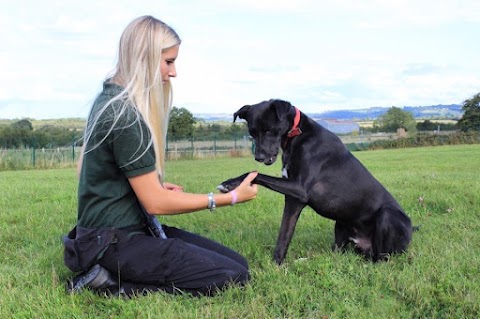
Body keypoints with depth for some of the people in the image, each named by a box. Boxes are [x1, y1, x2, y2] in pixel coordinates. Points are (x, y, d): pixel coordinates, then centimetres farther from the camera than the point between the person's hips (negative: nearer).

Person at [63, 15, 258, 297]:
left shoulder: (113, 101, 9)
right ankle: (113, 283, -8)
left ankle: (114, 274, 4)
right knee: (234, 277, -13)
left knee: (237, 262, 6)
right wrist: (232, 197, -10)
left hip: (130, 228, 10)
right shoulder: (124, 116, -21)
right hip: (115, 242, -10)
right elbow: (156, 203, -18)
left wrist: (158, 186, 18)